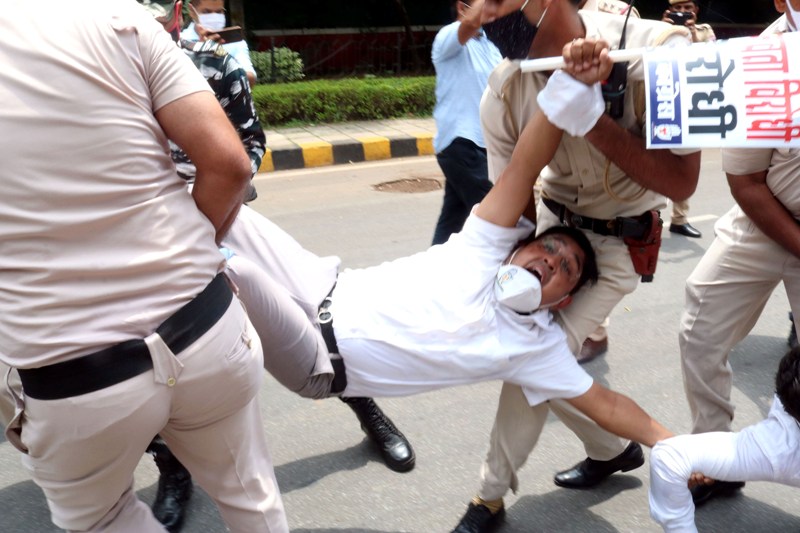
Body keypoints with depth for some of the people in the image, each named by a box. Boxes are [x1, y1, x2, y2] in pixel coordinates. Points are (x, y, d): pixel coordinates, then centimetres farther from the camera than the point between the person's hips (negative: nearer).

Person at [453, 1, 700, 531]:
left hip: (619, 242, -4)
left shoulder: (656, 51, -27)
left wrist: (590, 117, -36)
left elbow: (681, 182, -25)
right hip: (552, 224, 5)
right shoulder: (503, 92, -17)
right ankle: (613, 449, 37)